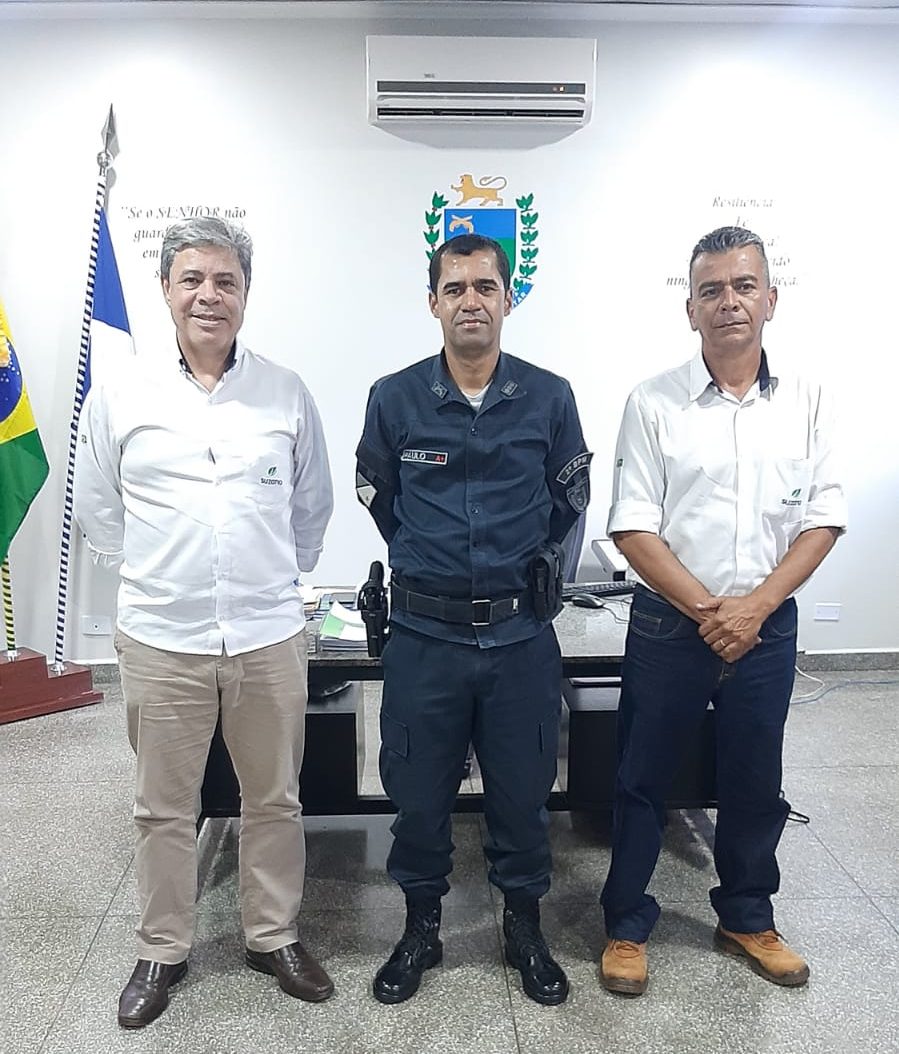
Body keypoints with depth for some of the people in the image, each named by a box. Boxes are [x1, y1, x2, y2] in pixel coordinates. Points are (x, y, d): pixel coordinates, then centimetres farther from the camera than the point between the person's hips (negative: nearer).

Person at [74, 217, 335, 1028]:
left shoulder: (287, 393, 2)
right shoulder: (119, 394, 0)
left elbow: (313, 505, 11)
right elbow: (96, 510, 9)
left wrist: (273, 575, 9)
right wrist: (158, 574, 7)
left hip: (269, 636, 1)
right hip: (162, 638, 0)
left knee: (275, 800, 14)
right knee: (164, 808, 14)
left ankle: (274, 936, 34)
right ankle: (163, 950, 34)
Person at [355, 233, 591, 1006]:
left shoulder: (550, 397, -2)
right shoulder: (395, 399, -3)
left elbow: (571, 499, 12)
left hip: (521, 633, 1)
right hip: (425, 634, 0)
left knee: (522, 789, 13)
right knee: (418, 791, 11)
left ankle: (525, 926, 36)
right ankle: (422, 926, 34)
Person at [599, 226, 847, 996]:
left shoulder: (806, 400, 1)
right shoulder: (654, 403, -6)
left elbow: (821, 521, 0)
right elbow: (634, 529, -8)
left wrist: (754, 606, -12)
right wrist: (707, 609, -16)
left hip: (768, 626, 3)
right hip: (669, 625, -2)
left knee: (755, 785, 17)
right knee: (643, 782, 10)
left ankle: (747, 918, 39)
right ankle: (627, 926, 28)